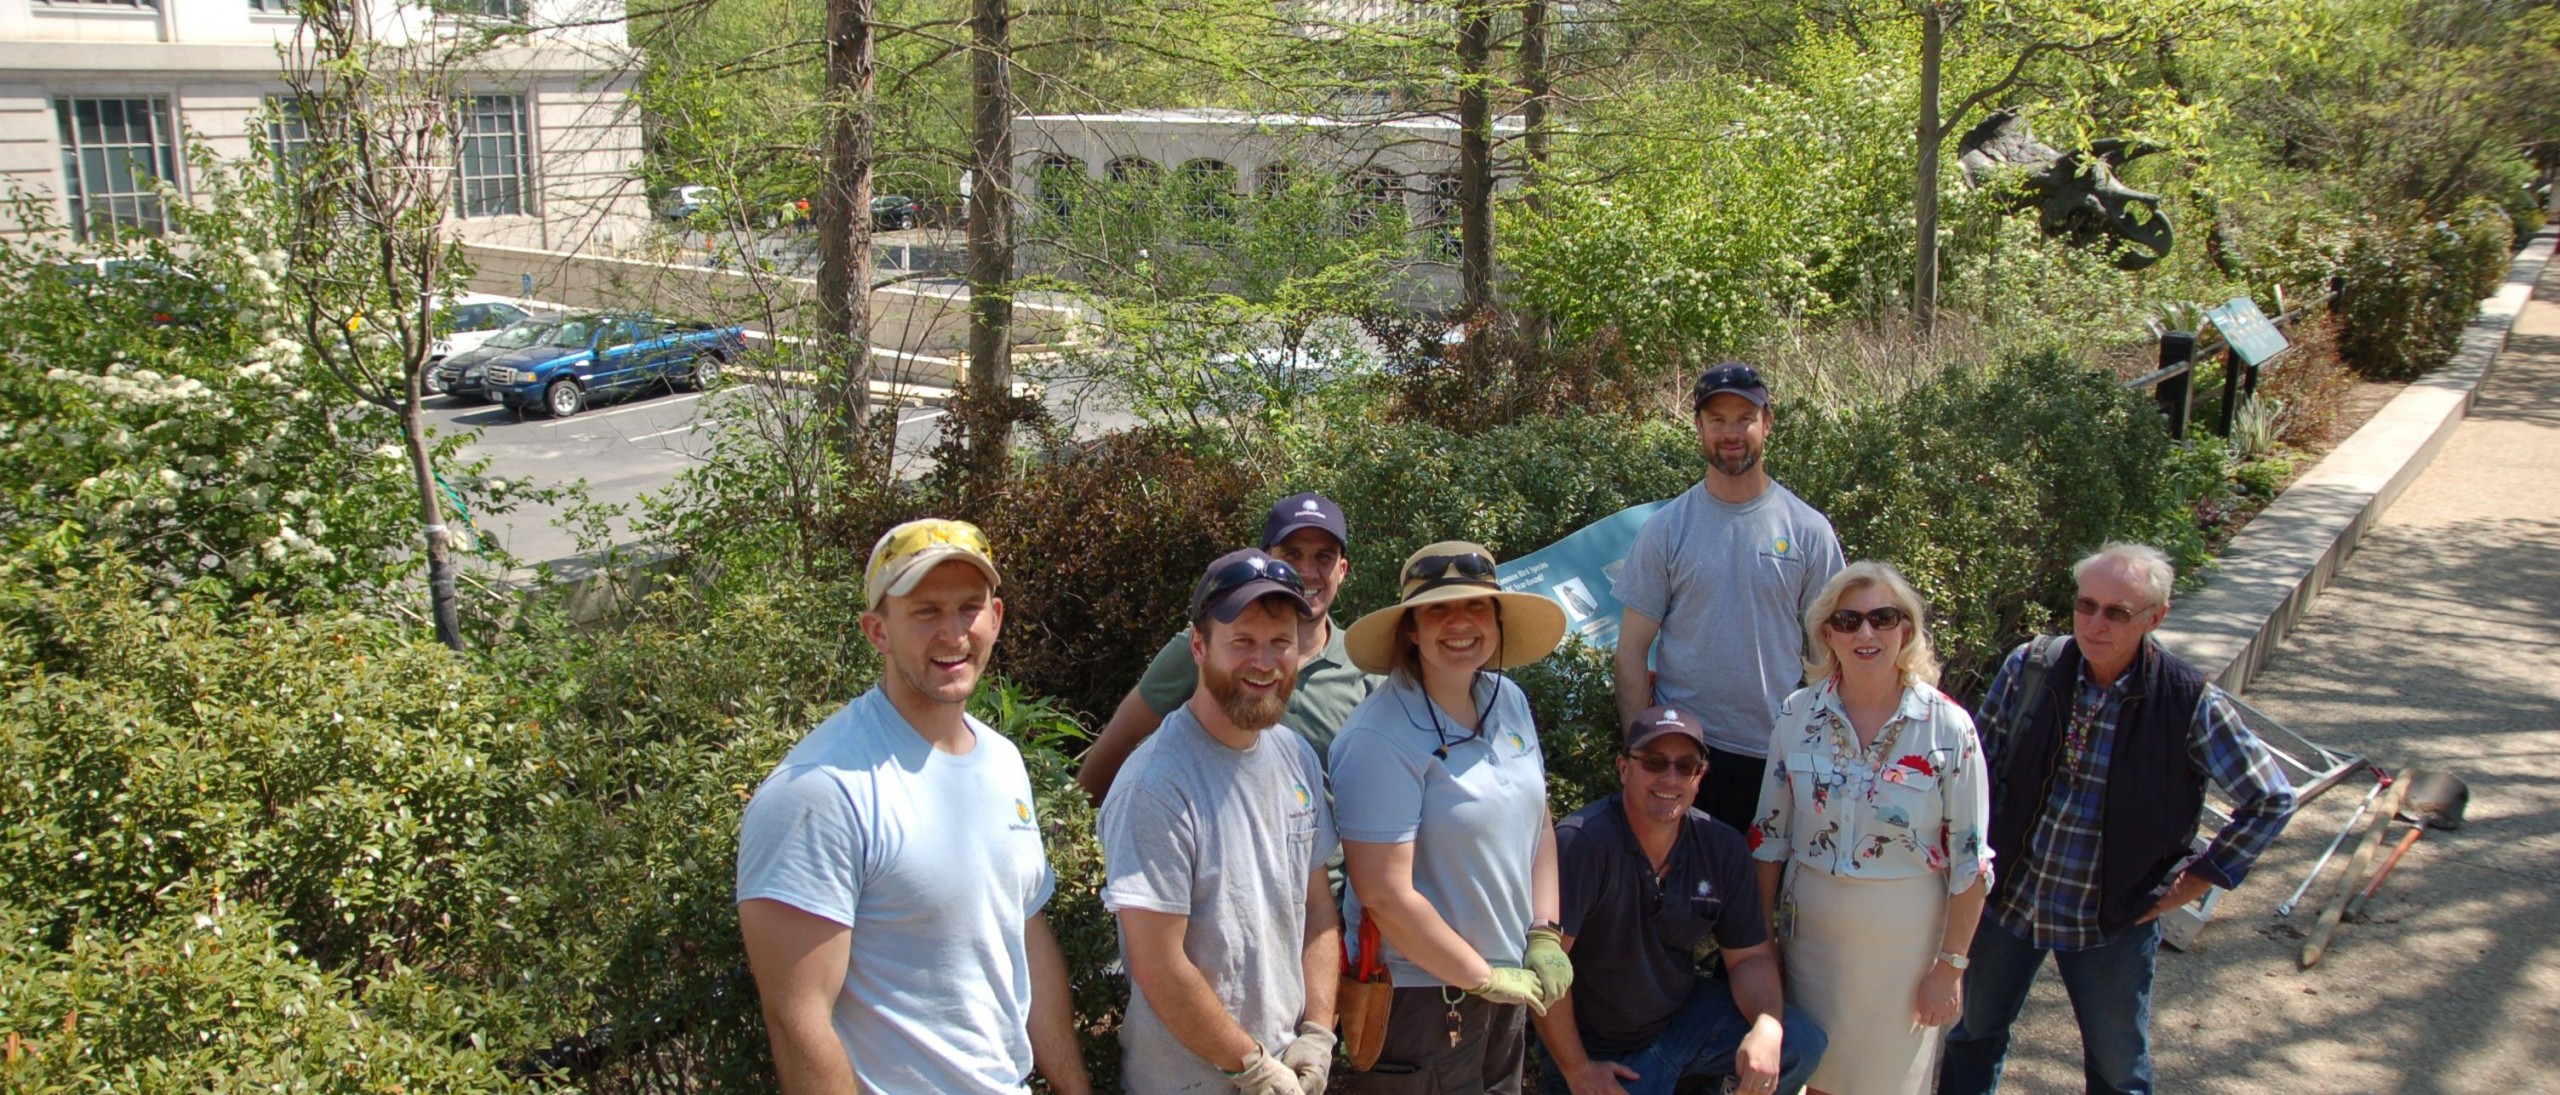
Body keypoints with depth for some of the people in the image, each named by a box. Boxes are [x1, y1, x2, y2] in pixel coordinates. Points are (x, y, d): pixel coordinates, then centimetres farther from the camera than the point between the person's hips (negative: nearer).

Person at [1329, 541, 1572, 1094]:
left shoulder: (1508, 700, 0)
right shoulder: (1381, 739, -22)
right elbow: (1383, 895, -23)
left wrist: (1545, 935, -1)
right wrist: (1485, 977, -13)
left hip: (1508, 979, 7)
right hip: (1422, 996, -7)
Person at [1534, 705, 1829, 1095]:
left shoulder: (1724, 849, -5)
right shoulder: (1579, 842, -26)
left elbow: (1750, 956, 3)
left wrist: (1767, 1027, -18)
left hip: (1684, 1016, 4)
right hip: (1594, 1044, -4)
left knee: (1800, 1044, -13)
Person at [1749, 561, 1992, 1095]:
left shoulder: (1948, 727, -12)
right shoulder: (1797, 715, -4)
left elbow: (1969, 861, -8)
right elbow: (1770, 833, 4)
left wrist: (1950, 966, -7)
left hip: (1904, 942, -2)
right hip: (1811, 929, 2)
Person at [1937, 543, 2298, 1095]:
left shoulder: (2191, 704, -17)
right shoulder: (2030, 667, -11)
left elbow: (2271, 800, -7)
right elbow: (1981, 762, 3)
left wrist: (2201, 877, -7)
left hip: (2113, 921, -2)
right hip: (2007, 897, 2)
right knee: (1974, 1031, 20)